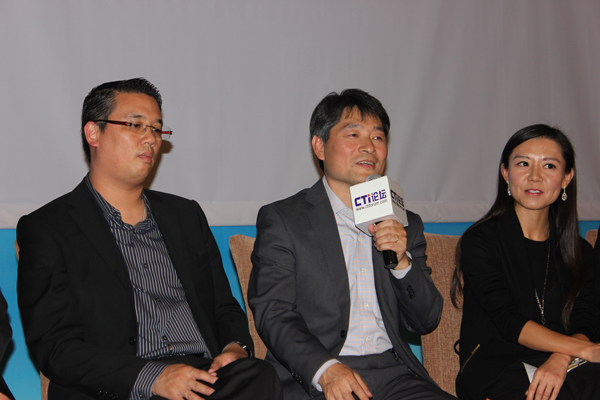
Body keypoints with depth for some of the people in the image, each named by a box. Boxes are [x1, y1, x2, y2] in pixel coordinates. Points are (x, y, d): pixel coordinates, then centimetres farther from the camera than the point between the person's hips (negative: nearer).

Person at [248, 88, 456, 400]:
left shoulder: (406, 225, 17)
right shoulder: (281, 220, 4)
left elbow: (426, 322, 14)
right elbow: (273, 313, -6)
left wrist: (402, 262, -4)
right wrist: (326, 369, -22)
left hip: (393, 374, 3)